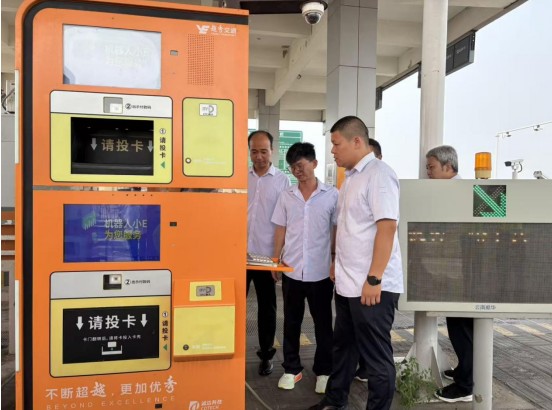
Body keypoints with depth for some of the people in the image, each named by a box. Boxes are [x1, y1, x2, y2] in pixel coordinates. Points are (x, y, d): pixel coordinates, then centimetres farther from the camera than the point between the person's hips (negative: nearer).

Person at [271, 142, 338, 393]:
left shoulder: (332, 195, -3)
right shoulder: (286, 196, 5)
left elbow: (337, 232, 1)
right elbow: (280, 231, 9)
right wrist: (275, 261, 5)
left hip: (321, 271, -2)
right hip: (291, 270, 2)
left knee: (323, 324, 10)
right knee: (291, 322, 12)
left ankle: (324, 371, 25)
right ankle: (291, 369, 27)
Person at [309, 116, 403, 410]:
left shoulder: (378, 174, -15)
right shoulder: (351, 177, 13)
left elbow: (387, 227, -22)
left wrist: (374, 279, -23)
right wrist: (338, 263, 21)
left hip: (371, 285, -9)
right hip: (347, 283, 9)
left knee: (376, 355, 6)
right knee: (343, 347, 21)